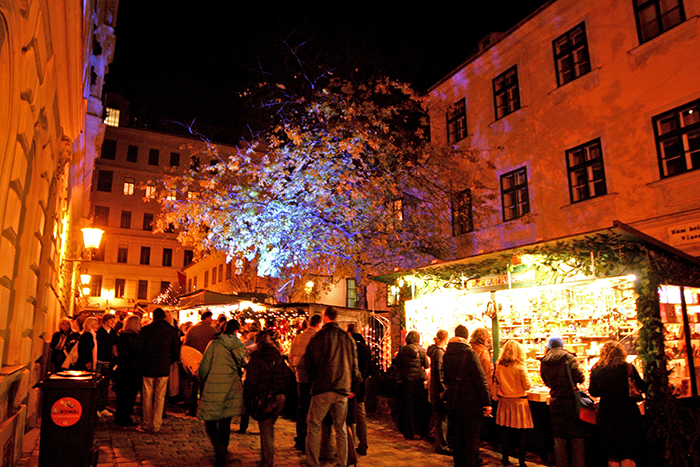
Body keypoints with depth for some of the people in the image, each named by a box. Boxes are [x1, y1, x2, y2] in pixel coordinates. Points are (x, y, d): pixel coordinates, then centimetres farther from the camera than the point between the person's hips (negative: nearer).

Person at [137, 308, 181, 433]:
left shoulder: (145, 330, -3)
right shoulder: (172, 331, -1)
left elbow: (138, 349, -2)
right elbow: (176, 352, -2)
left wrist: (143, 362, 14)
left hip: (148, 368, 0)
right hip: (164, 370, 1)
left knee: (147, 398, 11)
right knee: (160, 398, 8)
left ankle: (147, 424, 18)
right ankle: (156, 426, 12)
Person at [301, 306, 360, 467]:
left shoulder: (319, 336, -7)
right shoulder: (348, 338, 6)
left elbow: (307, 363, -3)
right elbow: (354, 365, 10)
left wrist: (314, 378, 16)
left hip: (323, 388, -4)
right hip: (343, 389, 4)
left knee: (313, 425, 6)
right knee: (340, 428, 13)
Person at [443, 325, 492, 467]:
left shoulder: (446, 354, 3)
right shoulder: (470, 354, -16)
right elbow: (480, 380, -15)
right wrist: (487, 403, -11)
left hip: (453, 403, 5)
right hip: (471, 403, -5)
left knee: (456, 436, 14)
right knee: (471, 438, 5)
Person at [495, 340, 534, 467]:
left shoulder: (499, 366, -4)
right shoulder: (520, 366, -14)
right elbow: (527, 386, -9)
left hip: (504, 401, 3)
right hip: (519, 401, -3)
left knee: (504, 430, 11)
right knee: (520, 432, 6)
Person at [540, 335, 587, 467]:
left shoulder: (544, 361, 4)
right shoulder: (568, 357, -8)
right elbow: (579, 377, -13)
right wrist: (581, 372, 7)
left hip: (556, 404, 3)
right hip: (571, 402, -3)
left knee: (559, 439, 12)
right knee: (577, 438, 8)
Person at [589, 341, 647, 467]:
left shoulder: (596, 370, -1)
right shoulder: (627, 367, -6)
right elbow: (642, 387, 2)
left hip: (606, 414, 2)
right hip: (627, 413, -2)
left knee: (612, 456, 14)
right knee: (628, 456, 6)